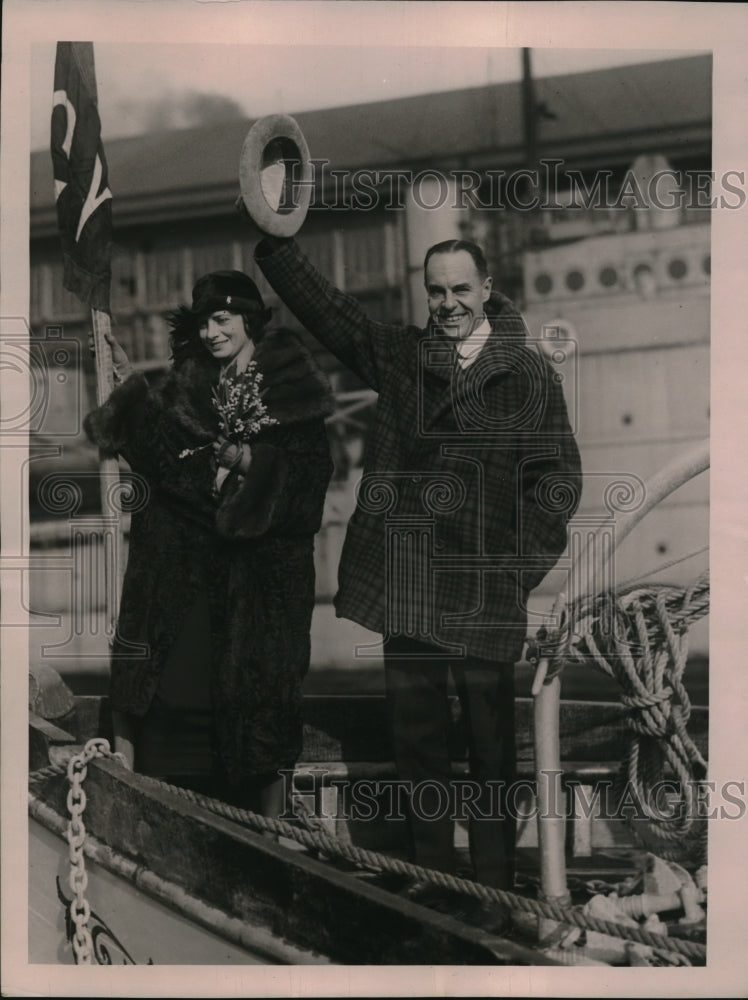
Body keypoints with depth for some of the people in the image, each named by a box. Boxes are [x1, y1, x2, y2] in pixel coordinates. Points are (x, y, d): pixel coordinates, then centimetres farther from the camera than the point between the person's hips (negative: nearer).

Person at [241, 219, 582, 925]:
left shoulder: (528, 371, 2)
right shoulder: (397, 355, 9)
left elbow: (559, 474, 1)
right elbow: (320, 304, 9)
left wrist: (523, 563, -7)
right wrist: (270, 235, 0)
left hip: (485, 587, -3)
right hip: (403, 581, 3)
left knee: (489, 741, 1)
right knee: (415, 733, 9)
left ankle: (494, 886, 12)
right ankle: (432, 876, 22)